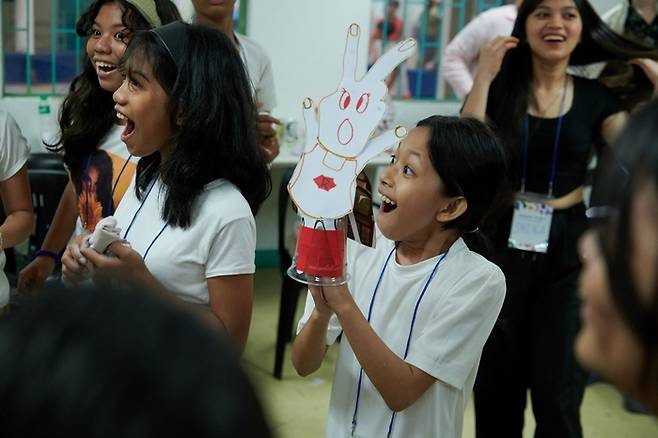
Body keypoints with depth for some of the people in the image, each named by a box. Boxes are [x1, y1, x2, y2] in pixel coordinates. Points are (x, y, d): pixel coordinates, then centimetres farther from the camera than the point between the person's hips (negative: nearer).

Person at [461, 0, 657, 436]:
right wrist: (483, 78, -15)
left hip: (565, 256, 0)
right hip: (499, 248, 0)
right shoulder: (500, 89, 2)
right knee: (496, 389, 11)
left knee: (558, 396, 0)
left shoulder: (597, 97, 4)